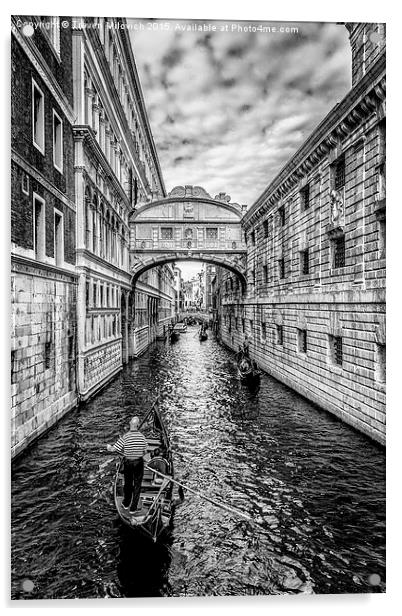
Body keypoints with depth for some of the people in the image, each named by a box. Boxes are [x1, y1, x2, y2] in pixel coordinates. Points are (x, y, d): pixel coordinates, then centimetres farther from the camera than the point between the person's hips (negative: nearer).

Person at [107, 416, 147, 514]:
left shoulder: (125, 437, -18)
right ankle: (133, 508, 21)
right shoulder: (142, 437, -12)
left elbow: (114, 449, -15)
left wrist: (109, 447, 6)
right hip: (139, 463, 0)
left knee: (128, 483, 21)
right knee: (137, 485, 13)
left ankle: (126, 504, 39)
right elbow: (145, 452, -2)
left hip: (128, 463, 0)